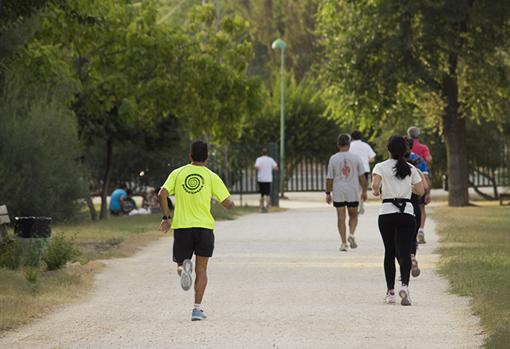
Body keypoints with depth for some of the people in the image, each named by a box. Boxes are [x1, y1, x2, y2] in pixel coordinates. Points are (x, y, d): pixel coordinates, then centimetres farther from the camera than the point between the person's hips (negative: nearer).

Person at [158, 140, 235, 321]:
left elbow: (162, 194, -8)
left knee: (180, 264, 15)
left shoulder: (177, 173, 4)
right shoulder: (211, 177, 0)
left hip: (181, 226, 1)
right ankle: (197, 308, -2)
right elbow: (227, 203, -4)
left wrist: (166, 218, 3)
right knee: (201, 270, 7)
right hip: (204, 227, -1)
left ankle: (184, 267, -22)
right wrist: (232, 203, 20)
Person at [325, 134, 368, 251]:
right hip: (353, 191, 1)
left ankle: (343, 242, 3)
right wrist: (364, 191, 9)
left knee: (341, 217, 6)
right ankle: (351, 234, -9)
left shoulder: (333, 159, -3)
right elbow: (362, 176, 0)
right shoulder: (356, 158, -1)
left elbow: (329, 178, -2)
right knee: (353, 215, 15)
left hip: (338, 192, -1)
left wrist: (328, 193, 5)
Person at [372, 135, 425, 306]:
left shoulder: (381, 167, -2)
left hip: (387, 213, -1)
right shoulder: (411, 169, 5)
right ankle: (405, 285, -28)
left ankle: (390, 291, 13)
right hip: (407, 212, 1)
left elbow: (375, 185, -18)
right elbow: (420, 191, 7)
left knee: (389, 253, 12)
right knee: (404, 252, -4)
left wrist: (376, 192, 4)